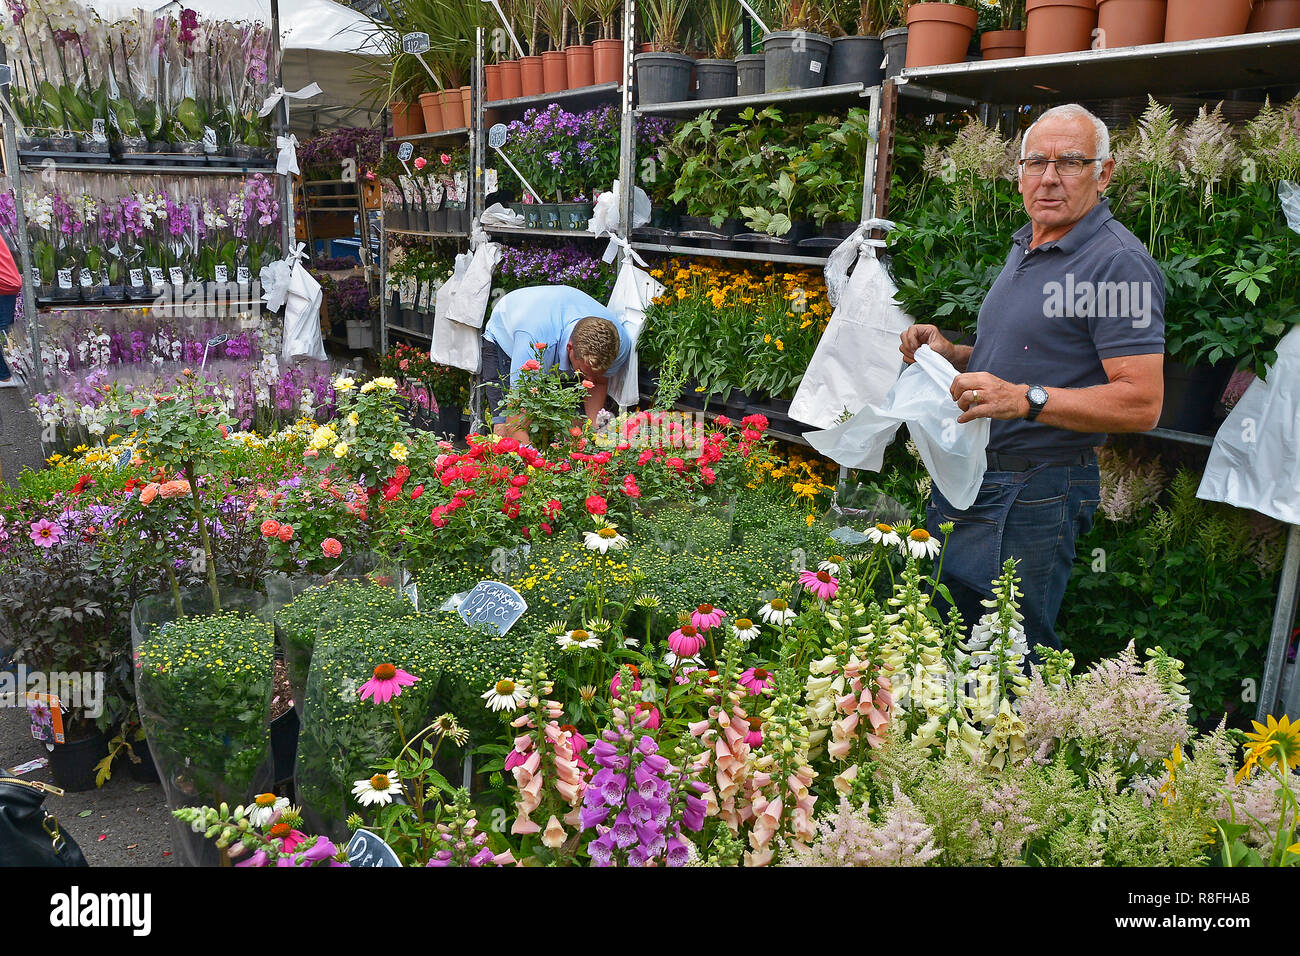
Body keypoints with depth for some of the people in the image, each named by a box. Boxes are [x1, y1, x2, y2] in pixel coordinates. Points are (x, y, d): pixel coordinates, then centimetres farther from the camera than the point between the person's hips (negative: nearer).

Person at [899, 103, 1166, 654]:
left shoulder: (1118, 263, -15)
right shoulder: (1025, 248, 14)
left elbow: (1141, 403, -21)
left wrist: (1024, 398, -32)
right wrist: (952, 355, 7)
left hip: (1032, 499, -9)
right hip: (963, 480, 9)